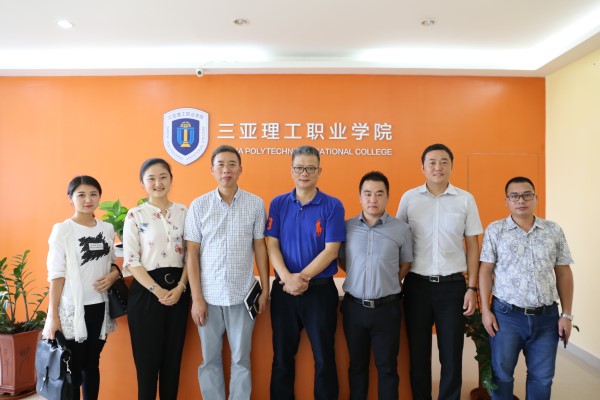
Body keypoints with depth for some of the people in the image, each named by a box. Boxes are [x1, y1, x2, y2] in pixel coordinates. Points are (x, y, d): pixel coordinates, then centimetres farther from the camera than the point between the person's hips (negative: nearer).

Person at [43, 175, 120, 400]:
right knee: (73, 367, 2)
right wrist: (52, 315, -11)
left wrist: (112, 275, -6)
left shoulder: (108, 229, 7)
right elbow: (56, 274, -8)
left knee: (92, 364, 13)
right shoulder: (62, 230, -6)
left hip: (100, 307, 4)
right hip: (73, 308, -4)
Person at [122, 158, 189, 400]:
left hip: (177, 291, 3)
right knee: (148, 358, 5)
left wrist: (179, 288, -7)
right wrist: (158, 291, -14)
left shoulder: (183, 212, 6)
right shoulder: (135, 215, -3)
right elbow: (131, 261, -7)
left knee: (173, 357, 11)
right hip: (146, 292, -3)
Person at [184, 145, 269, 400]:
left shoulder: (256, 204, -1)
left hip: (243, 295, 0)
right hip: (208, 295, 1)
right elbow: (192, 254, -1)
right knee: (209, 359, 13)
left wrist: (265, 290, 3)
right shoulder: (198, 205, -2)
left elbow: (260, 248, 4)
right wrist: (196, 297, -4)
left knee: (241, 359, 11)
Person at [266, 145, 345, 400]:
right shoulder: (278, 204, 3)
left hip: (321, 290, -2)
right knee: (282, 357, 15)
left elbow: (331, 250, -10)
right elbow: (272, 245, -2)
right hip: (283, 290, 3)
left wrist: (303, 277, -17)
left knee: (324, 358, 9)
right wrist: (287, 278, -17)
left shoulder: (333, 206, -5)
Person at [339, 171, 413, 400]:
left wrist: (388, 284, 3)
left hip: (386, 307, -1)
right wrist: (360, 279, 6)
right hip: (354, 306, 2)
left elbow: (406, 264, 7)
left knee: (387, 367, 10)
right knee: (357, 364, 17)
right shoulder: (347, 227, -1)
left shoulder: (401, 229, -4)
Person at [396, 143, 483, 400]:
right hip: (417, 284, 0)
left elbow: (472, 245, 4)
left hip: (452, 285, 0)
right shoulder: (409, 198, 1)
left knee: (452, 355, 9)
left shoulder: (465, 200, 1)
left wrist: (472, 288, 0)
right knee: (418, 353, 11)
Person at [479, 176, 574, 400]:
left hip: (546, 316, 2)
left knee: (542, 377, 13)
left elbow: (564, 273, 7)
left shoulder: (554, 231, 5)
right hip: (506, 315, -2)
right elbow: (485, 271, -2)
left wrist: (566, 315, 3)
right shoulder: (495, 230, -1)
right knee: (501, 375, 9)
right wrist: (485, 311, -7)